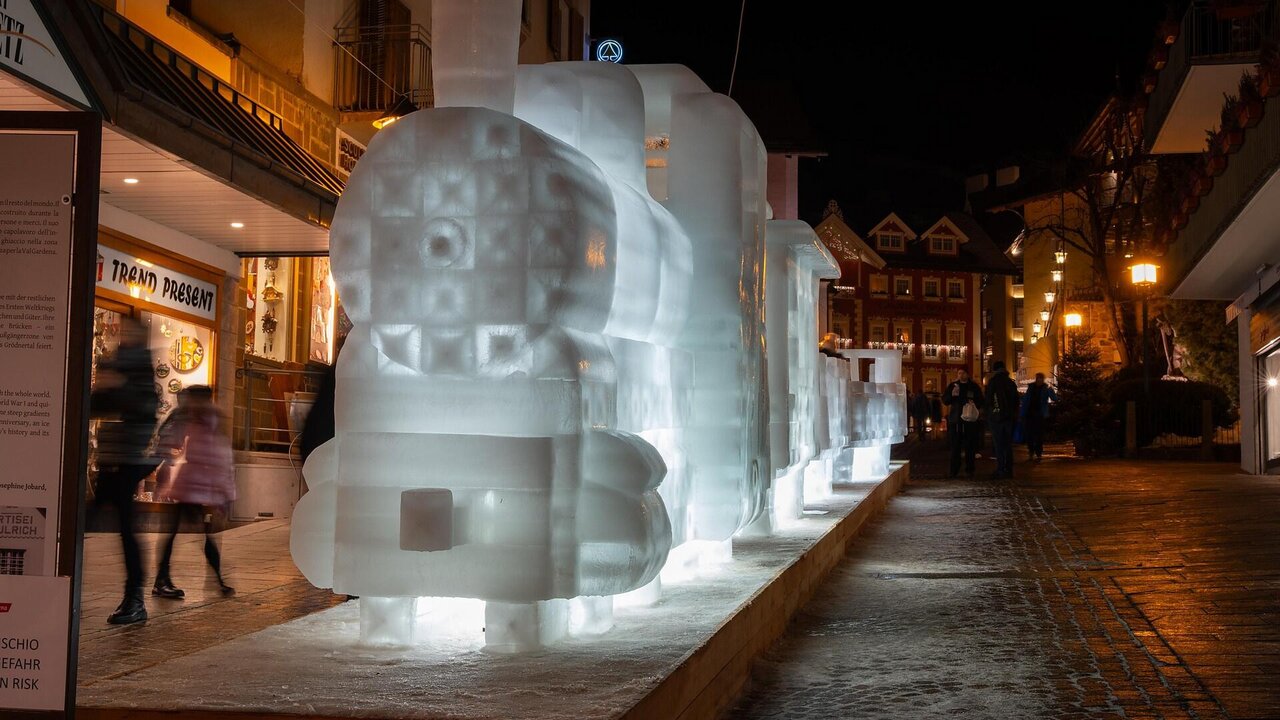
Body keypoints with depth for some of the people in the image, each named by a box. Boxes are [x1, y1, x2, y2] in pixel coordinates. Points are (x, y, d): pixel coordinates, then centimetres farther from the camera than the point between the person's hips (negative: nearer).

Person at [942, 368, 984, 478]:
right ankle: (954, 470, 3)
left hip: (970, 420, -1)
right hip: (955, 420, 1)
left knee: (970, 446, 1)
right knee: (955, 446, 0)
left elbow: (980, 402, 11)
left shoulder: (974, 387, 7)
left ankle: (970, 470, 7)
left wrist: (974, 404, -11)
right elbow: (944, 401, 10)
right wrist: (952, 395, -10)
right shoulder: (953, 386, 11)